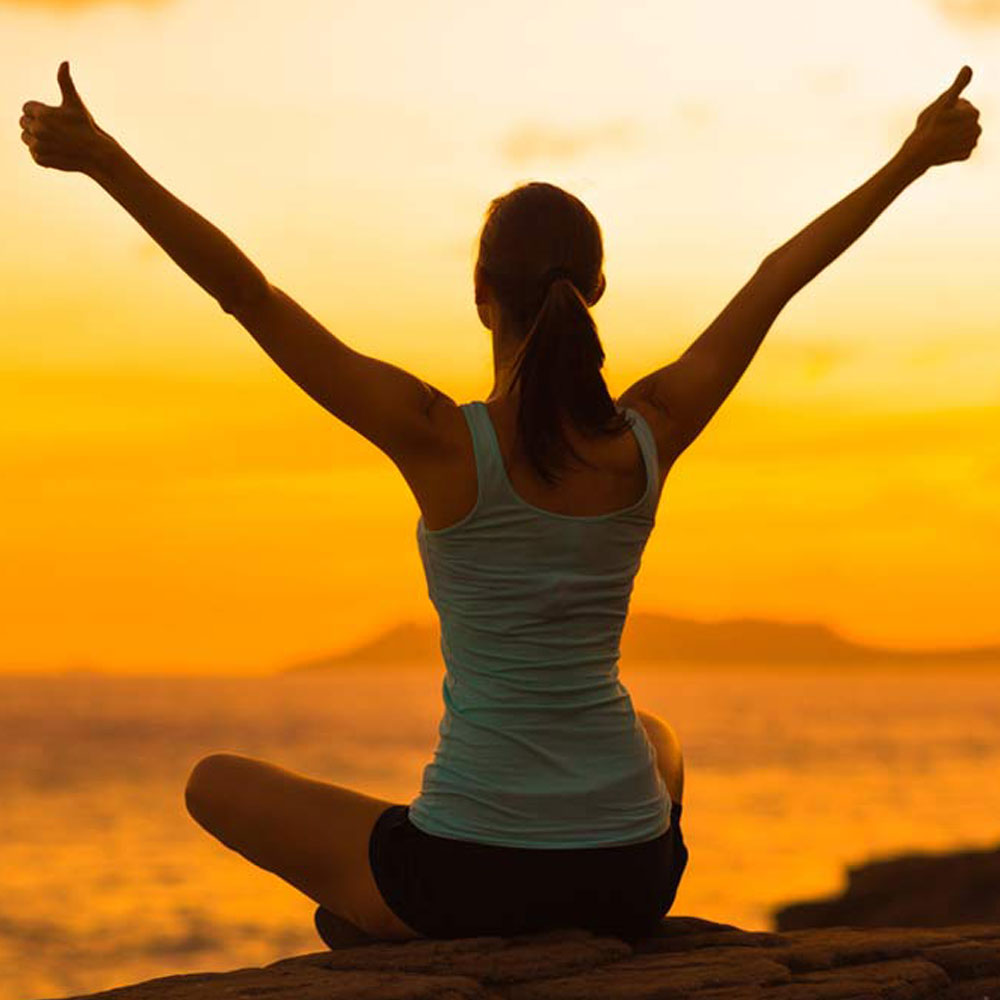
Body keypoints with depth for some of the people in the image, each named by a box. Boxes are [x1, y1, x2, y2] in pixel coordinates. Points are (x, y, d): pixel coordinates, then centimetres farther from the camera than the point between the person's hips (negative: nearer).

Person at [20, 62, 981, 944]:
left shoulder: (446, 442, -16)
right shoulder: (649, 437, -6)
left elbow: (245, 291, -17)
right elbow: (779, 277, 7)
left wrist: (101, 157, -14)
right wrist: (916, 156, 19)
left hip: (466, 878, -3)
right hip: (632, 878, 4)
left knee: (216, 784, 22)